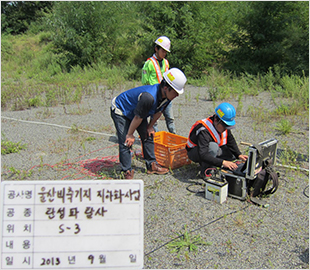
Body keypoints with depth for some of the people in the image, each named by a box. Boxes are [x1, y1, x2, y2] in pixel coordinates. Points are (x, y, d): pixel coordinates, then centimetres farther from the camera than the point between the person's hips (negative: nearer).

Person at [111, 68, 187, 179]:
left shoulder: (167, 96, -16)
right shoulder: (149, 96, -41)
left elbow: (158, 112, 2)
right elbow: (138, 117, -29)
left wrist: (150, 127, 9)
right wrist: (130, 134, -16)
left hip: (135, 110, 8)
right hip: (120, 112, -8)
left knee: (148, 136, 7)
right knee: (126, 142, -12)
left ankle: (151, 165, 19)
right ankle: (127, 171, 0)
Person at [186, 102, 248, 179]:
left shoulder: (224, 125, -12)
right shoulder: (204, 131, -36)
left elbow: (231, 141, 1)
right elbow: (203, 155, -42)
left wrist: (239, 155, -13)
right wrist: (222, 162, -48)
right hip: (195, 152, -8)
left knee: (234, 154, -6)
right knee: (213, 146, -38)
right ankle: (205, 171, -19)